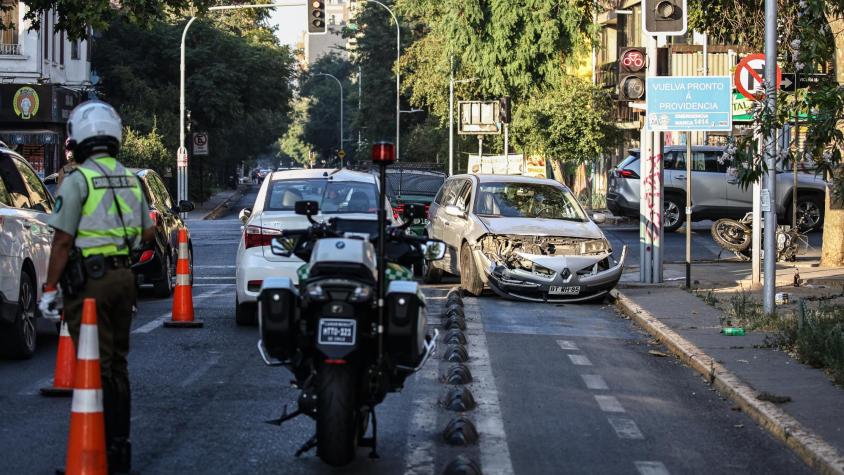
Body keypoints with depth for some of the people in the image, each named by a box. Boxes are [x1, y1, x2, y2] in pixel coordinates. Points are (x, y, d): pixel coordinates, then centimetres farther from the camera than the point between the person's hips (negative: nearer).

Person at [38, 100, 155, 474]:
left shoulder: (78, 180, -11)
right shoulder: (130, 179, 10)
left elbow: (63, 239, -14)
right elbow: (148, 233, 16)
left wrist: (49, 288, -9)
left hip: (90, 279, -7)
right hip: (123, 276, 7)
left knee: (95, 366, -6)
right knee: (116, 364, 14)